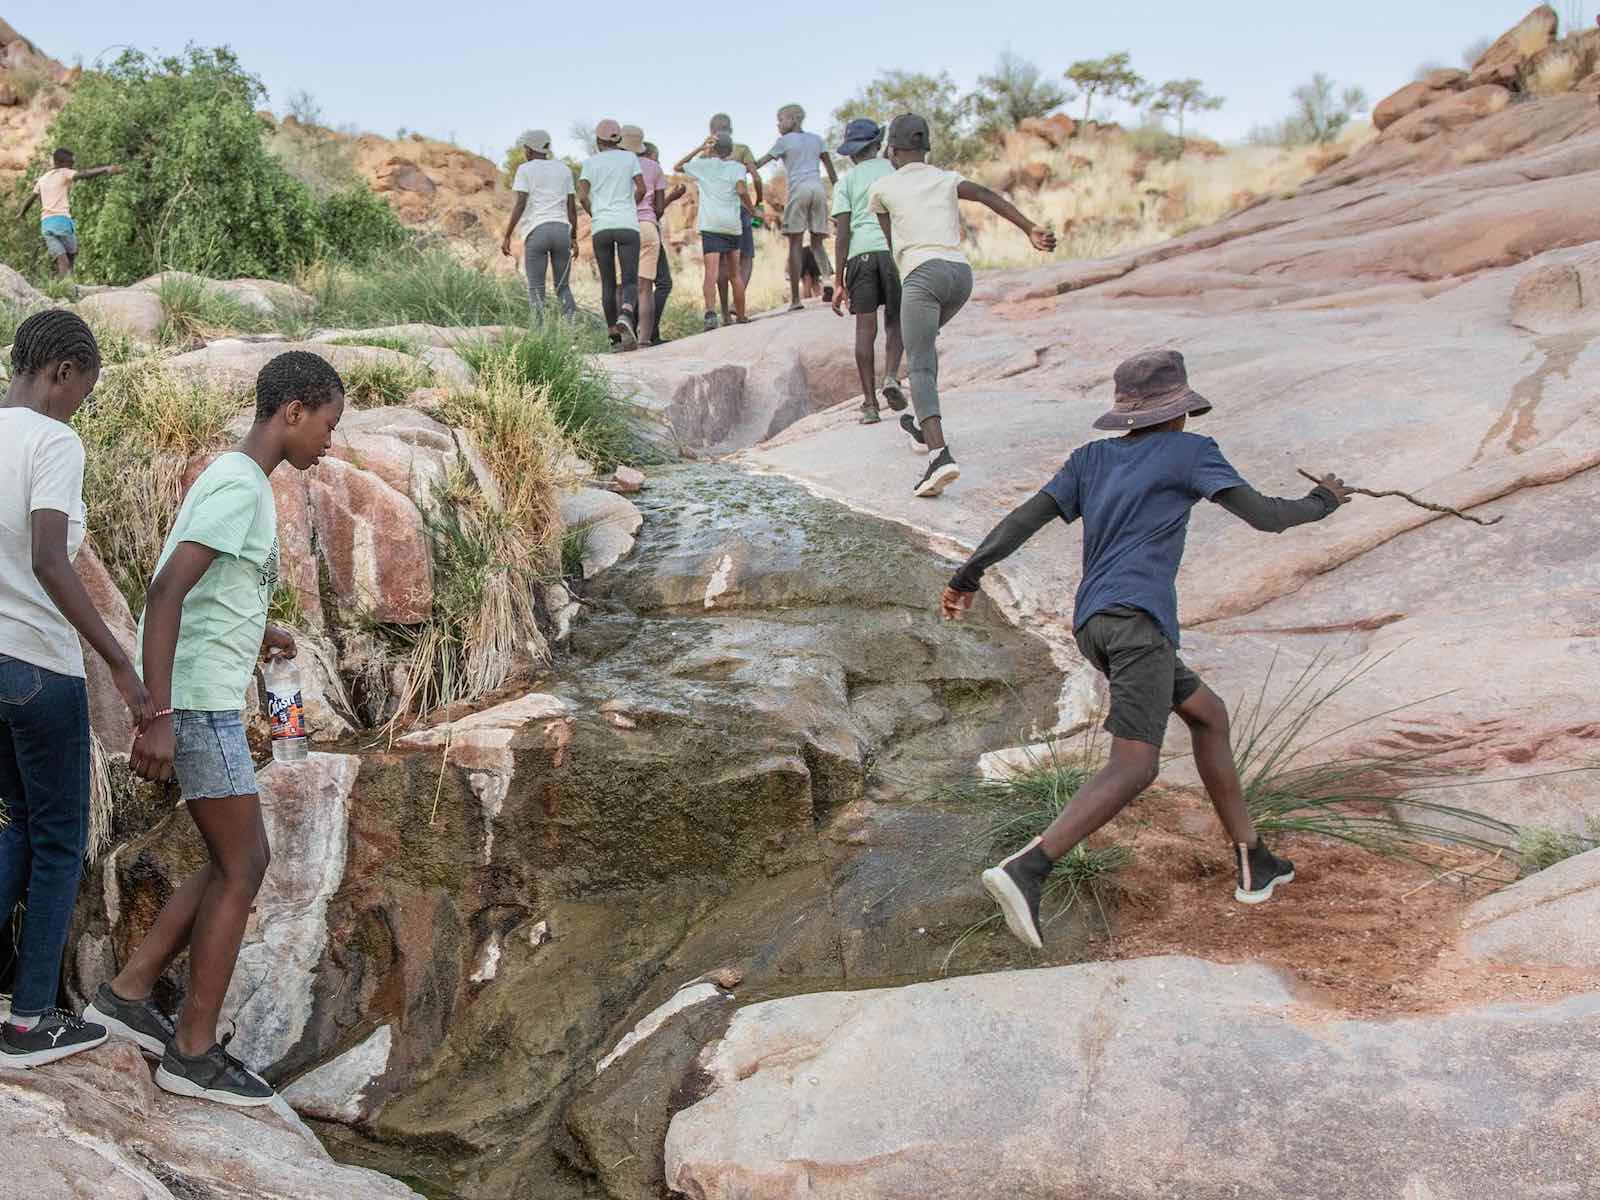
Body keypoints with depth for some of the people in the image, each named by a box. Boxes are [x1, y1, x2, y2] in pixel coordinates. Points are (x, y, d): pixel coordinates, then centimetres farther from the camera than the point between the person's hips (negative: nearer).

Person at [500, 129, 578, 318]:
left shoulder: (525, 169, 1)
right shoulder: (563, 169, 14)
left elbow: (520, 205, -8)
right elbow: (572, 206, 12)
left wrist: (506, 236, -4)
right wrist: (574, 238, 18)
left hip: (536, 233, -4)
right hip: (561, 231, 4)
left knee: (536, 290, 3)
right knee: (563, 288, 11)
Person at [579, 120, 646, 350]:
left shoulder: (591, 163, 9)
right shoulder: (630, 157, 8)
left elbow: (582, 197, 0)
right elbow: (641, 189, 1)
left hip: (600, 227, 1)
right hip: (628, 225, -1)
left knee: (608, 283, 11)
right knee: (630, 281, -6)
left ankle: (614, 331, 10)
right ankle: (625, 316, -36)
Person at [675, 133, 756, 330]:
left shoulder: (703, 164, 11)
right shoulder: (737, 167, 9)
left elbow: (676, 167, 27)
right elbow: (741, 191, -8)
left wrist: (700, 148, 26)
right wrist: (752, 210, 8)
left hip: (710, 225, -1)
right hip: (732, 224, 1)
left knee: (711, 273, -15)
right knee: (735, 273, 16)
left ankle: (710, 312, -37)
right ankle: (740, 317, 25)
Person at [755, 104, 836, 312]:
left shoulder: (785, 141, 7)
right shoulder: (816, 139, 20)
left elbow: (760, 162, 9)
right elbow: (830, 167, 18)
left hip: (799, 189, -4)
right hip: (819, 189, 4)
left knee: (795, 243, -2)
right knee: (818, 242, 10)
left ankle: (795, 298, -7)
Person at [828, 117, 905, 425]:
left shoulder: (846, 182, 12)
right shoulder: (896, 170, 15)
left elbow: (842, 232, 3)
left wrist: (839, 281, 3)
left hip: (860, 253, 0)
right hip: (895, 250, 0)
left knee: (865, 327, 2)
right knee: (895, 320, 13)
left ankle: (869, 403, 1)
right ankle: (892, 377, -12)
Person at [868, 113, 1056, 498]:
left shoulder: (882, 188, 13)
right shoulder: (946, 179, 19)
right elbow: (989, 196, 1)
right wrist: (1031, 230, -8)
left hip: (922, 273, -5)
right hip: (961, 272, 5)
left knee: (920, 368, -13)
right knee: (925, 339, 31)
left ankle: (939, 454, -33)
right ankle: (924, 427, 36)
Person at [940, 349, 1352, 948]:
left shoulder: (1091, 459, 22)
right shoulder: (1189, 451, 8)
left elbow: (1027, 517, 11)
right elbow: (1265, 516, 6)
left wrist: (969, 575, 9)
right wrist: (1324, 501, 24)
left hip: (1091, 622, 8)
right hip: (1136, 614, -8)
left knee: (1208, 714, 21)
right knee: (1135, 764, -17)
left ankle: (1253, 865, 23)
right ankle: (1024, 870, -36)